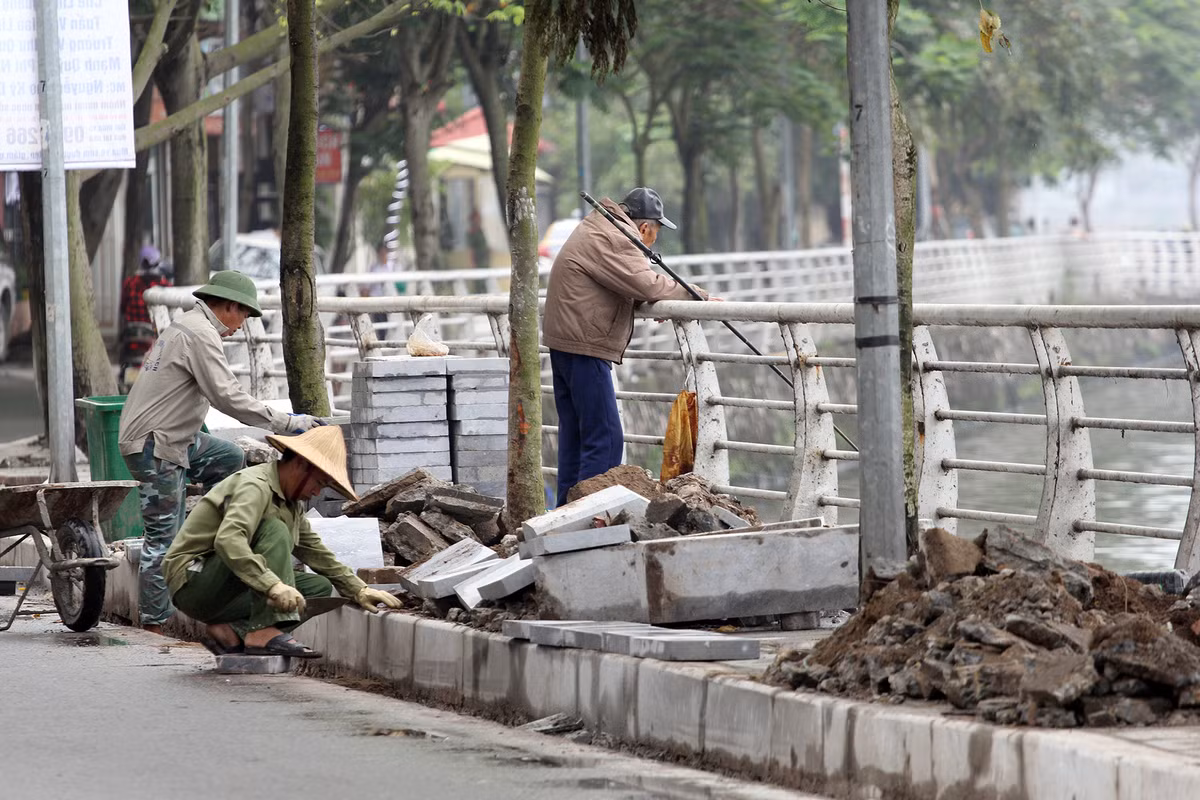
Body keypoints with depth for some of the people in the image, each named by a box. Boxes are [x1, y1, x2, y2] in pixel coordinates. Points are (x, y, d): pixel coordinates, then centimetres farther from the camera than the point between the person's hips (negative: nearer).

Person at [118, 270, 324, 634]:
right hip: (152, 445, -10)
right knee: (164, 535, -7)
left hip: (170, 437, 10)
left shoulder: (186, 326, 17)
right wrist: (286, 423, -18)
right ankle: (153, 624, -5)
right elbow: (228, 397, -22)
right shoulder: (200, 334, -16)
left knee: (230, 458, 20)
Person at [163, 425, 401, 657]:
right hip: (192, 583, -10)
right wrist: (274, 585, -44)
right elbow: (227, 540, -35)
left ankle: (233, 631, -10)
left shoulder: (292, 502, 13)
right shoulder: (255, 486, -19)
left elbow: (314, 550, 23)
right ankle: (265, 633, -34)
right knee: (274, 531, -25)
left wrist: (359, 590, 15)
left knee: (318, 587, 1)